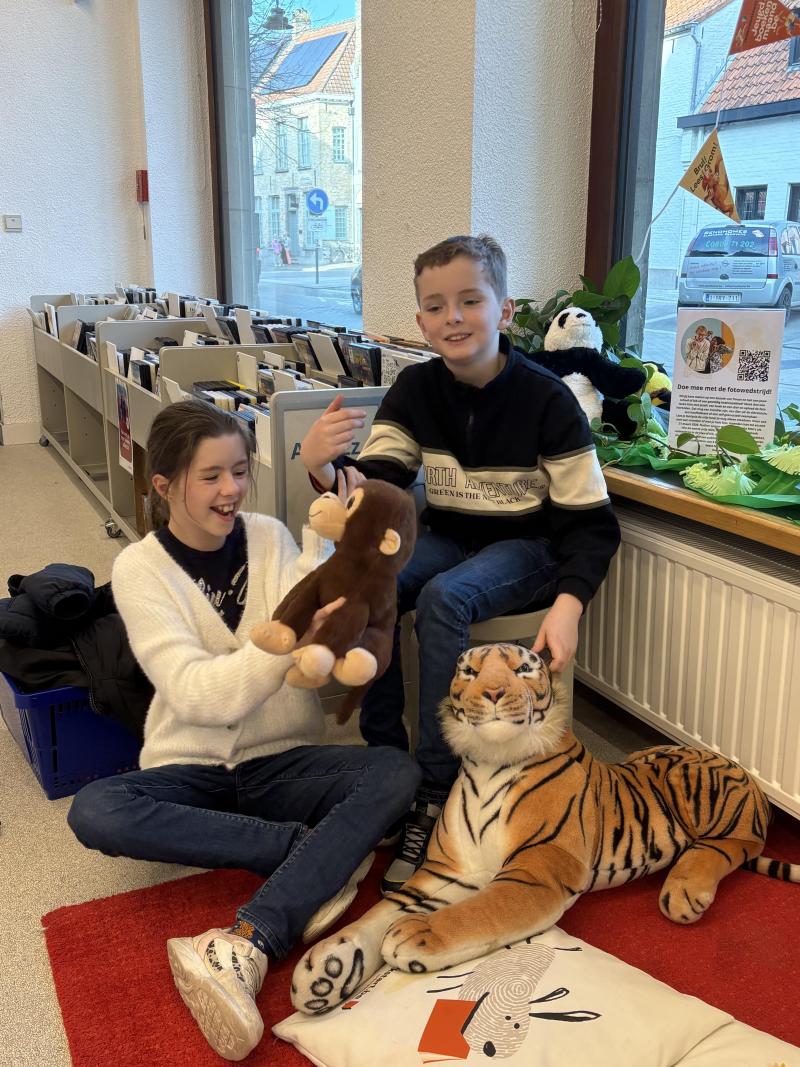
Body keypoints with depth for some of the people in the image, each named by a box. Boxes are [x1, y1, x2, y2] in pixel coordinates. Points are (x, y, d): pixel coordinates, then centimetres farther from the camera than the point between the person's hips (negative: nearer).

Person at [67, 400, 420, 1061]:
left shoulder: (271, 539, -1)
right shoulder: (141, 569, -8)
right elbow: (198, 696, -20)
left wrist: (322, 543, -23)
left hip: (282, 762, 2)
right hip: (190, 770, -1)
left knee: (397, 773, -24)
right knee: (95, 811, -31)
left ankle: (246, 947, -35)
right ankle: (312, 850, -21)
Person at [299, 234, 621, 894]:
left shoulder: (545, 399, -15)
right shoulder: (416, 390, -3)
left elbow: (590, 520, -12)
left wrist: (567, 604, -28)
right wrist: (322, 467, -34)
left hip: (527, 549, -4)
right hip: (450, 542, 5)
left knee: (443, 600, -33)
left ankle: (436, 794, -22)